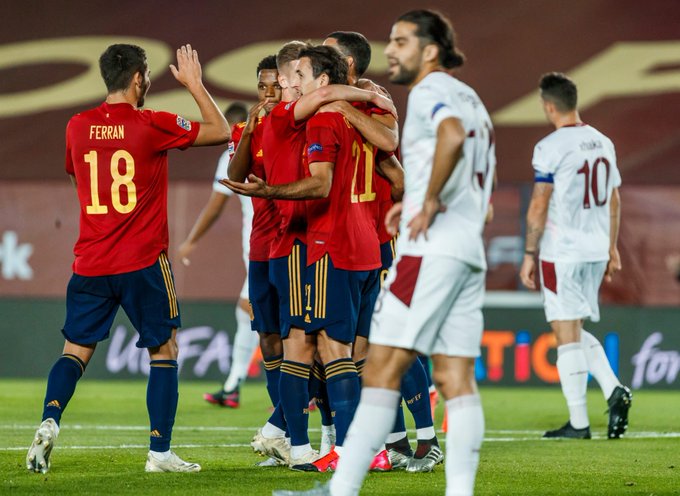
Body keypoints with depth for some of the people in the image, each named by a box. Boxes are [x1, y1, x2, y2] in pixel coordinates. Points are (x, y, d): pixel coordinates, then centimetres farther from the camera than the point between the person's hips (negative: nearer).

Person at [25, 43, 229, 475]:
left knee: (76, 351, 9)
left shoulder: (77, 127, 4)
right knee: (164, 351, 8)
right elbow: (220, 131, -1)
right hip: (144, 261, -4)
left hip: (89, 264, 4)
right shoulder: (151, 126, -9)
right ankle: (160, 452, 3)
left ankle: (49, 422, -15)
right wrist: (194, 85, 10)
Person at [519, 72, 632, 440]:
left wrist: (529, 254, -6)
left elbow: (539, 205, -13)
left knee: (567, 334, -2)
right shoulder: (603, 143, 10)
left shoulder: (550, 147, -11)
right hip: (596, 251, 7)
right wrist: (612, 248, 25)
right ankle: (614, 391, -1)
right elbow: (614, 201, 17)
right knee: (575, 331, 18)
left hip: (562, 253, -7)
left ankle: (578, 423, -1)